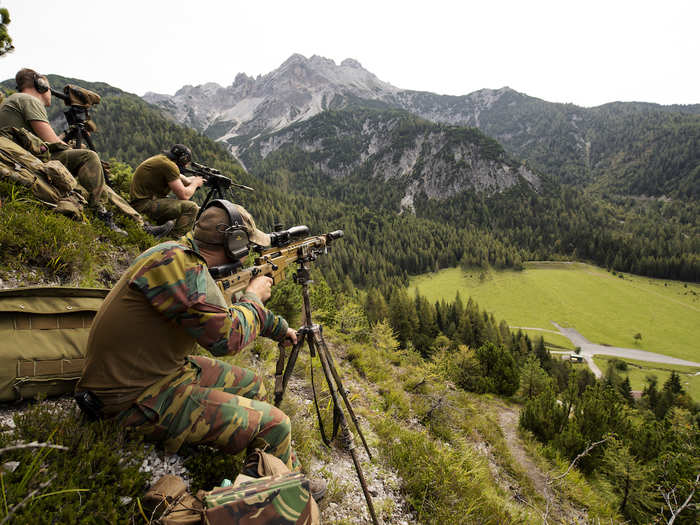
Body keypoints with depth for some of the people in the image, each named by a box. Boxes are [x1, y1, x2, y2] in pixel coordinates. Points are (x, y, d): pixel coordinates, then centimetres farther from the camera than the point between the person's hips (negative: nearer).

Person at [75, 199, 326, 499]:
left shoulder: (194, 264, 4)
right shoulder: (173, 261, -26)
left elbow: (231, 310, 20)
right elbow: (227, 337, -28)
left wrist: (280, 329, 31)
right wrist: (253, 295, -10)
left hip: (165, 371, 10)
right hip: (137, 400, -10)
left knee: (250, 385, 19)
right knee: (273, 425, -10)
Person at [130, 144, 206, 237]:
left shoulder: (161, 158, 13)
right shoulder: (169, 166, -16)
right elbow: (184, 195, -17)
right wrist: (195, 183, -1)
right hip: (145, 204, -11)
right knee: (191, 207, -19)